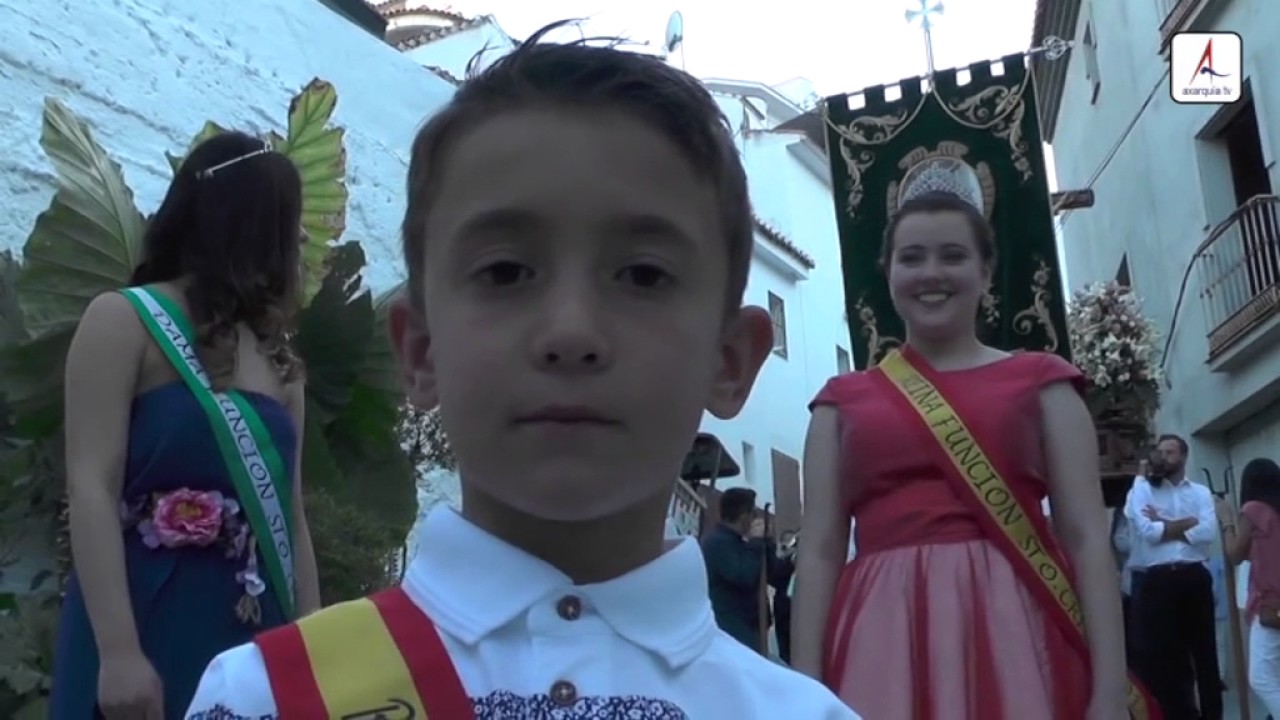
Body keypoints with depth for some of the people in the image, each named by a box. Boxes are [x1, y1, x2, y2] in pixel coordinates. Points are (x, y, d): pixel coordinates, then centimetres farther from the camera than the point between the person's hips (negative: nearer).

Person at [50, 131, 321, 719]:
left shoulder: (276, 360, 15)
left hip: (249, 641, 5)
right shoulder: (124, 322, -1)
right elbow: (92, 489, -11)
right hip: (146, 628, -5)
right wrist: (118, 650, -21)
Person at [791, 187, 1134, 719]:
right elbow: (819, 552, 5)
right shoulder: (843, 400, 11)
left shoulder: (1039, 381, 9)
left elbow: (1087, 538, 2)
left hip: (1017, 631, 0)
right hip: (884, 643, 1)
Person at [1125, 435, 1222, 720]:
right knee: (1162, 653, 1)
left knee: (1204, 649, 9)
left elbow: (1209, 533, -6)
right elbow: (1147, 531, -11)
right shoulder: (1142, 489, 5)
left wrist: (1165, 525, -8)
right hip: (1157, 581, -2)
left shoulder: (1201, 492, 11)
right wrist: (1188, 523, -6)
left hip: (1195, 578, 2)